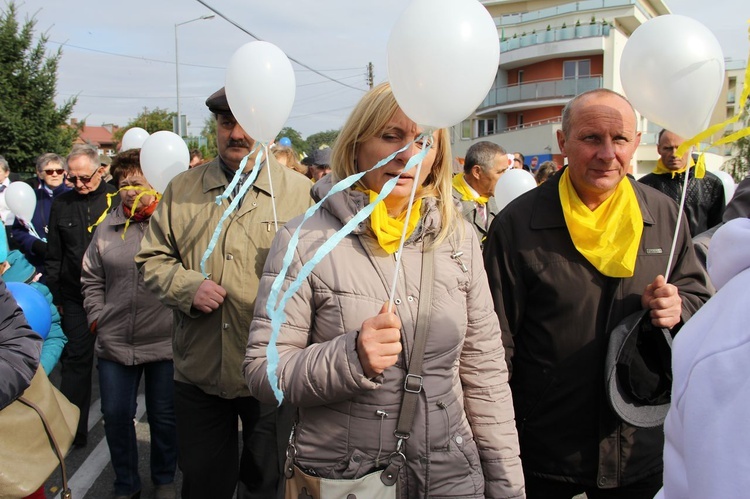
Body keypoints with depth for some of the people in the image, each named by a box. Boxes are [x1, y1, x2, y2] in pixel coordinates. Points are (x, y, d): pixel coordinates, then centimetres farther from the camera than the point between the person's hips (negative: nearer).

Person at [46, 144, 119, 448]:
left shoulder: (117, 199, -4)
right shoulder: (61, 204, 8)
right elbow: (53, 257, 13)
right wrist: (56, 298, 9)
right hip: (76, 299, 3)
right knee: (76, 360, 5)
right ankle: (72, 430, 15)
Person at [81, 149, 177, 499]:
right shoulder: (107, 228, 6)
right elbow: (91, 279, 15)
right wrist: (97, 317, 7)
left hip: (165, 341, -3)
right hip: (115, 342, 4)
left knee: (164, 417, 12)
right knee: (115, 415, 12)